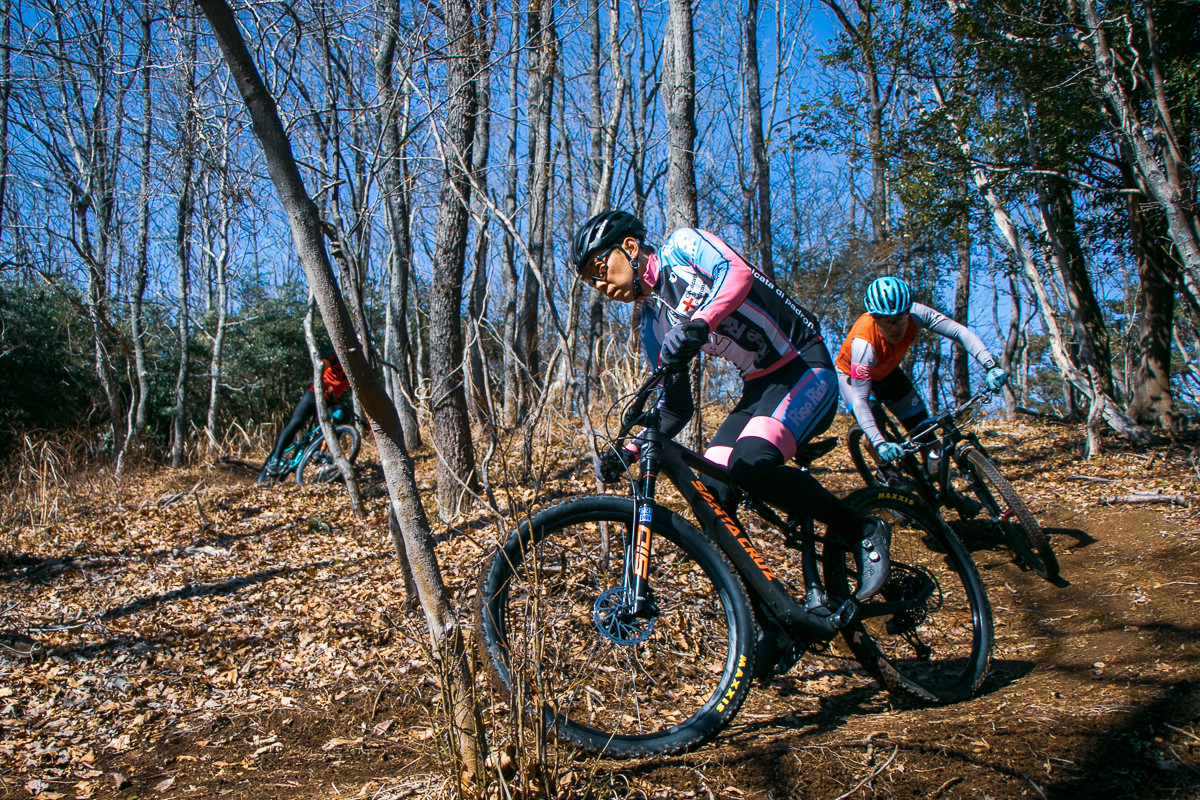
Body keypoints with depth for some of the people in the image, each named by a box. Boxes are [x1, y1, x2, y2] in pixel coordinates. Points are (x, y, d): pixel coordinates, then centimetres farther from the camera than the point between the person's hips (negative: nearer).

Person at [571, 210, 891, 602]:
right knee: (710, 491, -10)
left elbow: (737, 273, -27)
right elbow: (675, 410, 12)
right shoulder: (654, 329, 10)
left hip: (805, 368, -7)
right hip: (759, 387, 7)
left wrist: (697, 325, -44)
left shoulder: (682, 246, -6)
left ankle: (862, 531, -10)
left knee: (751, 464, -29)